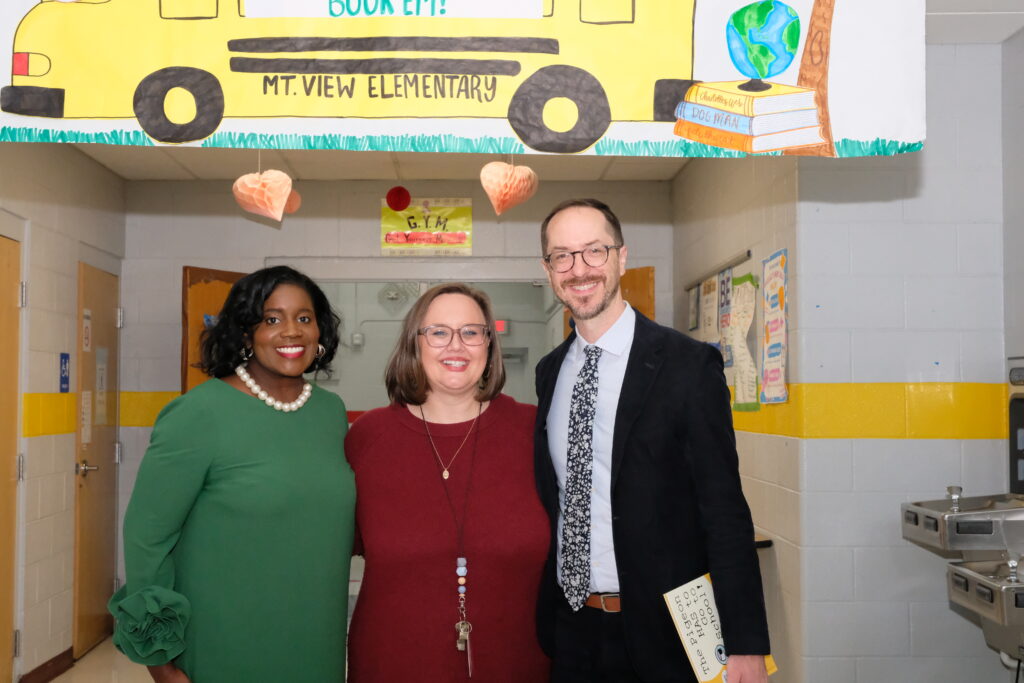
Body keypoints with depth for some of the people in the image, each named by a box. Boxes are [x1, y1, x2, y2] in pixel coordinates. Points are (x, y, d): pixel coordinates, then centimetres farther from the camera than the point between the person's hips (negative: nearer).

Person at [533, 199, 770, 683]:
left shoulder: (688, 366, -12)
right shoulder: (549, 371, 6)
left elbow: (724, 512, -13)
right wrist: (542, 615, 10)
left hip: (660, 632, -4)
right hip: (569, 626, 5)